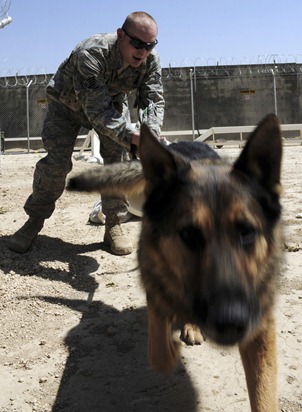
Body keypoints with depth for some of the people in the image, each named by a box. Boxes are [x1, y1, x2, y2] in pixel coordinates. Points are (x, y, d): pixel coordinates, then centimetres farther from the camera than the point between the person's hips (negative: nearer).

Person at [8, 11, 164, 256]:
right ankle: (34, 221, 8)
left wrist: (151, 134, -49)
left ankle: (114, 224, -1)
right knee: (57, 162, -12)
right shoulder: (91, 54, -41)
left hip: (113, 101, 4)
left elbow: (154, 100, -27)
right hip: (68, 101, -3)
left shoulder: (151, 61, -25)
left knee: (118, 157, -14)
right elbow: (97, 110, -46)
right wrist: (133, 137, -58)